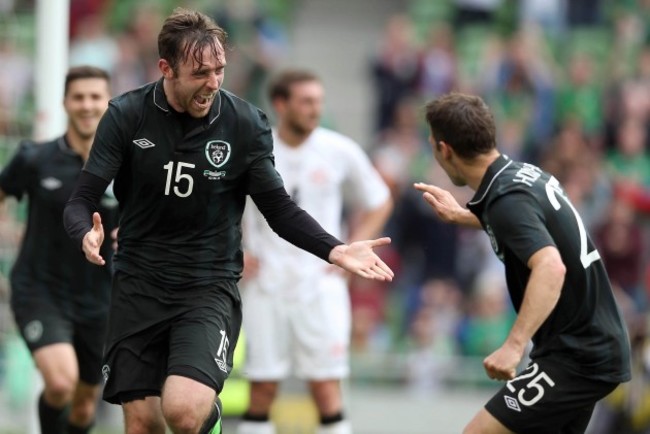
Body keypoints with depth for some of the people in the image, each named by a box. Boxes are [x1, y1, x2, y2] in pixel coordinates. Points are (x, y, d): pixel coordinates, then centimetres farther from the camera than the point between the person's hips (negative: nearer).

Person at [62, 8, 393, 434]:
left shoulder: (245, 123, -7)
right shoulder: (126, 116, -7)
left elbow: (279, 207, 1)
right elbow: (82, 201, -7)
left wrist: (335, 250, -15)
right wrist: (86, 234, -31)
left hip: (210, 287, -1)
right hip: (138, 286, 2)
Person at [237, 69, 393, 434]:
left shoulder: (340, 151, -1)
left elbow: (379, 204, 12)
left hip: (320, 285, 0)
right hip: (266, 287, 0)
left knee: (327, 391, -5)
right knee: (262, 391, 2)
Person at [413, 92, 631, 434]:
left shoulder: (507, 199, -20)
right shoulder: (525, 173, 8)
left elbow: (551, 268, -36)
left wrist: (514, 346, -43)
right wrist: (461, 215, 36)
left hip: (576, 358, -10)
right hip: (597, 349, 10)